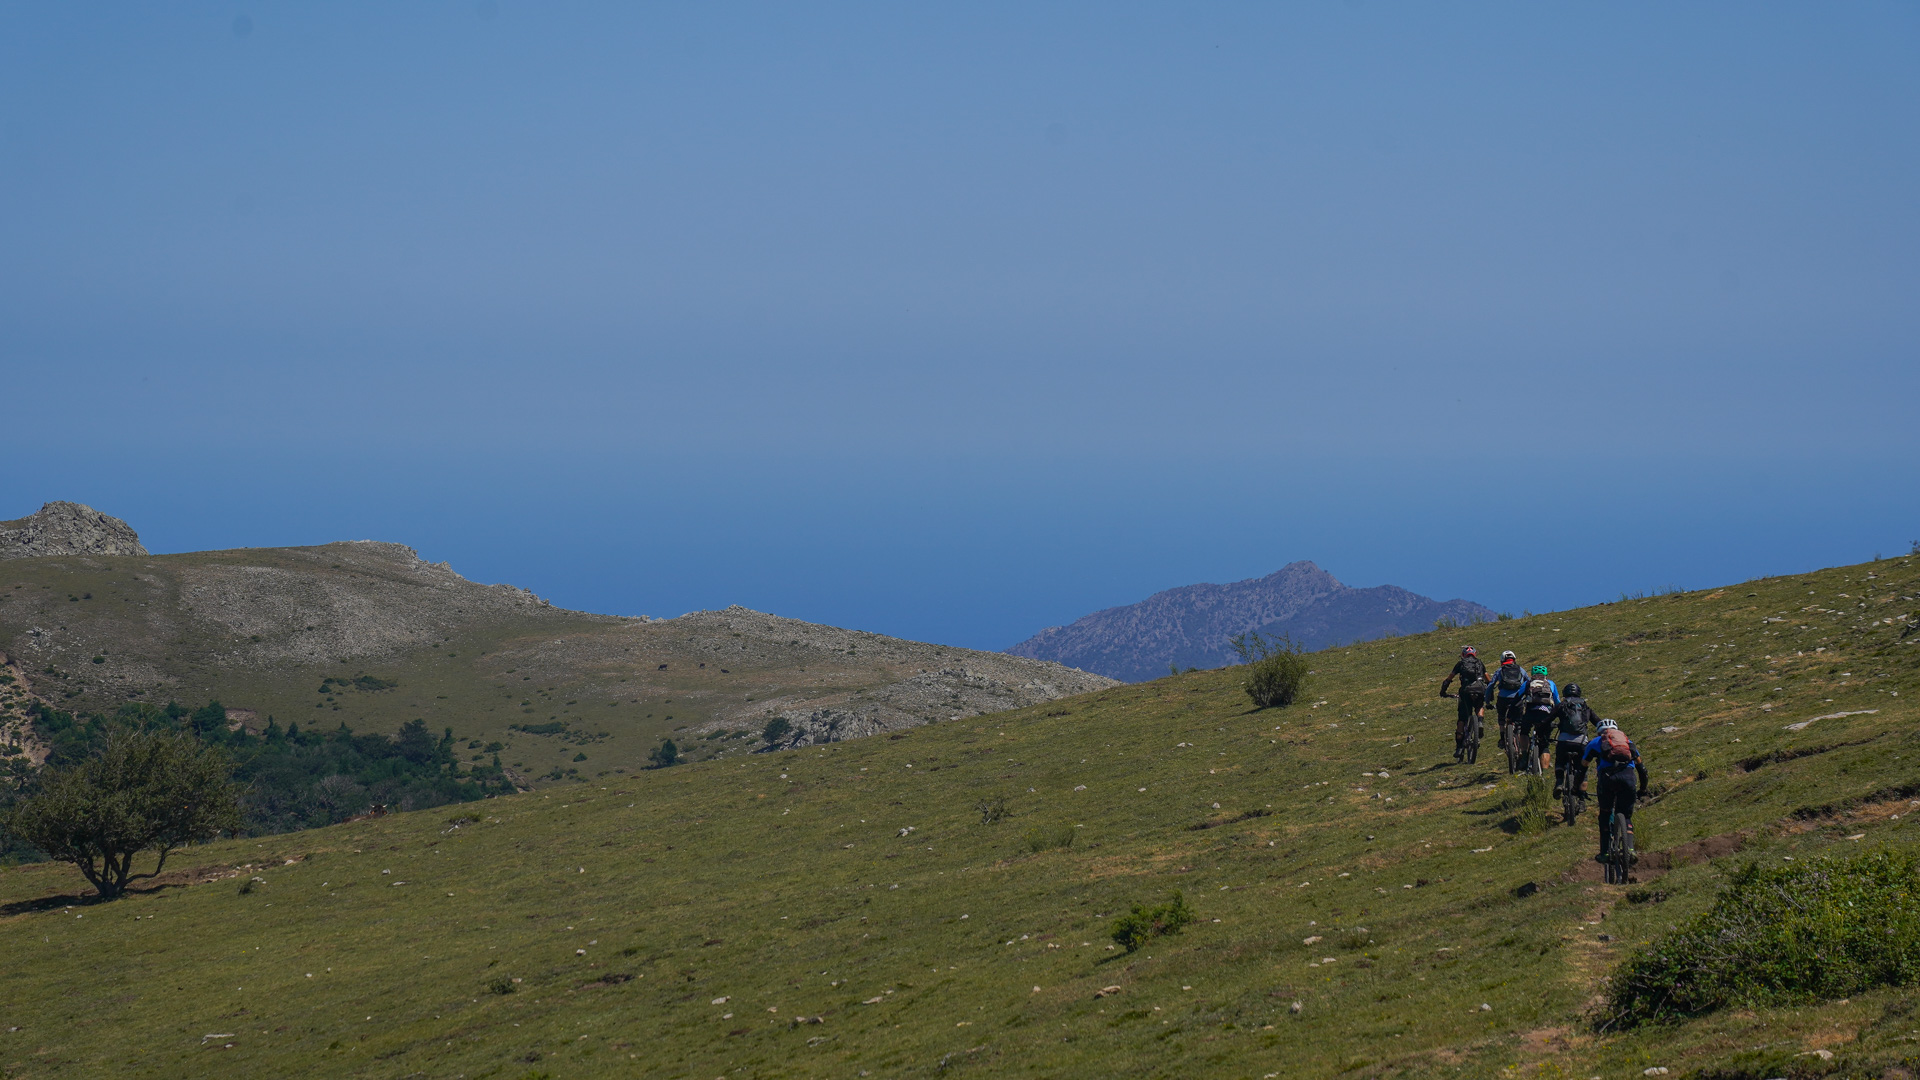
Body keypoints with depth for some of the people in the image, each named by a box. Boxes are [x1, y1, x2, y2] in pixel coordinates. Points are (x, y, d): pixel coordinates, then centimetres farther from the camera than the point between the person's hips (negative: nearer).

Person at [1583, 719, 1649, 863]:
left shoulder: (1596, 742, 29)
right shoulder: (1628, 742, 35)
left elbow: (1582, 764, 29)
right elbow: (1642, 769, 35)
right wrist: (1642, 790, 46)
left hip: (1608, 776, -2)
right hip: (1629, 776, 2)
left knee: (1605, 815, 17)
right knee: (1626, 815, 16)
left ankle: (1605, 851, 7)